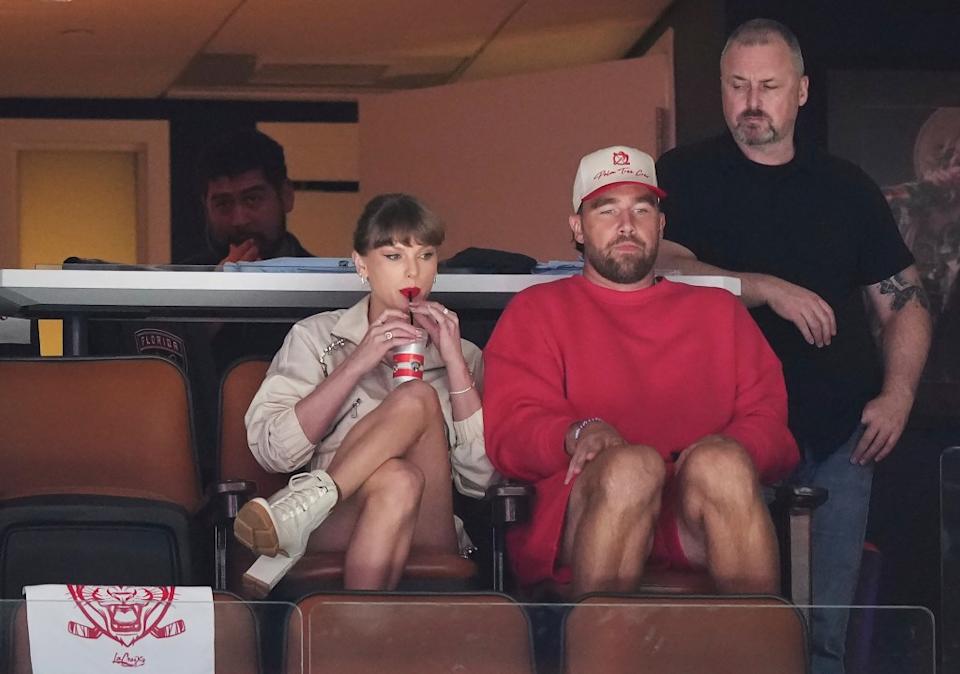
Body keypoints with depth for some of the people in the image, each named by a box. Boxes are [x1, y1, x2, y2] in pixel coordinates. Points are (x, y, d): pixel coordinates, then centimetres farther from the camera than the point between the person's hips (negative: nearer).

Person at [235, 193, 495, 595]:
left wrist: (455, 363, -2)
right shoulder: (317, 337, 17)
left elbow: (480, 478, 4)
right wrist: (356, 364, -7)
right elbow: (271, 450, -1)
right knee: (397, 480, -35)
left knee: (416, 400, -24)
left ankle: (302, 508, -28)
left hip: (427, 538, 2)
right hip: (334, 524, -2)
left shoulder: (461, 354, 21)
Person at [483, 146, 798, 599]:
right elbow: (508, 431, 7)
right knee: (632, 466, -36)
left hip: (701, 514, 2)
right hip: (583, 512, -2)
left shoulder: (718, 310, 28)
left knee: (720, 461, -33)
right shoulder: (538, 310, 22)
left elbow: (770, 422, 16)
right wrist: (578, 434, -16)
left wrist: (721, 458, -9)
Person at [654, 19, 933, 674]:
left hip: (838, 437, 2)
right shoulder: (684, 175, 6)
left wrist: (897, 394, -1)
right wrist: (769, 290, -19)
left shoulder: (846, 187, 13)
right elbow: (664, 267, -11)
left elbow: (905, 298, 13)